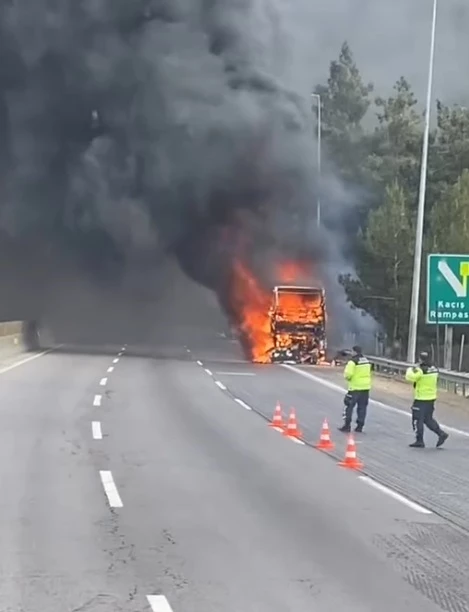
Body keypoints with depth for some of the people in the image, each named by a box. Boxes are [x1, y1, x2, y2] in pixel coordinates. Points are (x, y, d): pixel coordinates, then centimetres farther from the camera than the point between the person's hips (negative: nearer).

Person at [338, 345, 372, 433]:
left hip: (355, 387, -7)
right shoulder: (366, 361, 10)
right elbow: (369, 374, 14)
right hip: (365, 387, 7)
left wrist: (347, 377, 0)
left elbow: (348, 374, -20)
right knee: (362, 407, 11)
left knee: (349, 406, 1)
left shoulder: (353, 361, -14)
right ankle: (360, 426, 12)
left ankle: (347, 426, 0)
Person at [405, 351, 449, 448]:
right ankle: (441, 433, 9)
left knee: (417, 420, 2)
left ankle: (419, 441, 5)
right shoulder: (434, 369, 5)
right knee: (428, 419, 19)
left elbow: (410, 377, -21)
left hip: (421, 399, -8)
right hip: (431, 398, 8)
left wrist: (410, 370, 1)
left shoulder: (420, 370, -20)